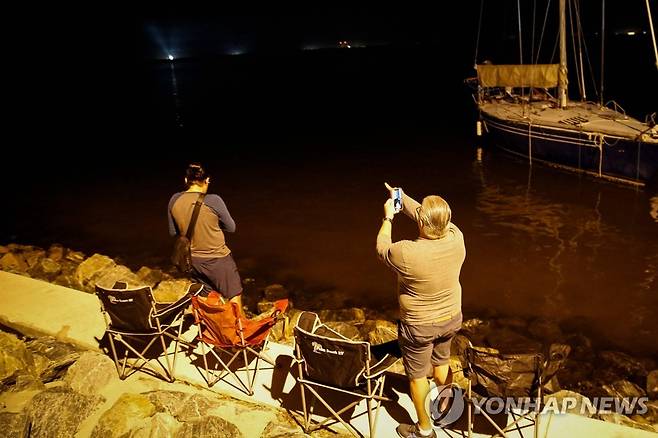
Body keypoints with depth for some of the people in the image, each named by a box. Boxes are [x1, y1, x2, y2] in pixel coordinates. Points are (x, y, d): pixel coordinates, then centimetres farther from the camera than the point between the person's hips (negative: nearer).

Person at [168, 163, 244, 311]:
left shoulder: (174, 200, -6)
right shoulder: (213, 201, -21)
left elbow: (173, 232, 6)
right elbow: (231, 227, -8)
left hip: (193, 259, 5)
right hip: (217, 259, -5)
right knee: (235, 296, 10)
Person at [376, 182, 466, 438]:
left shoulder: (407, 253, -33)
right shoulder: (456, 238, -20)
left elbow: (382, 249, -10)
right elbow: (432, 217, 0)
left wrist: (388, 217, 2)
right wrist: (403, 198, 8)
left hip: (419, 326, -5)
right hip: (452, 319, 5)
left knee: (418, 376, 17)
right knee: (441, 363, 29)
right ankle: (446, 407, 53)